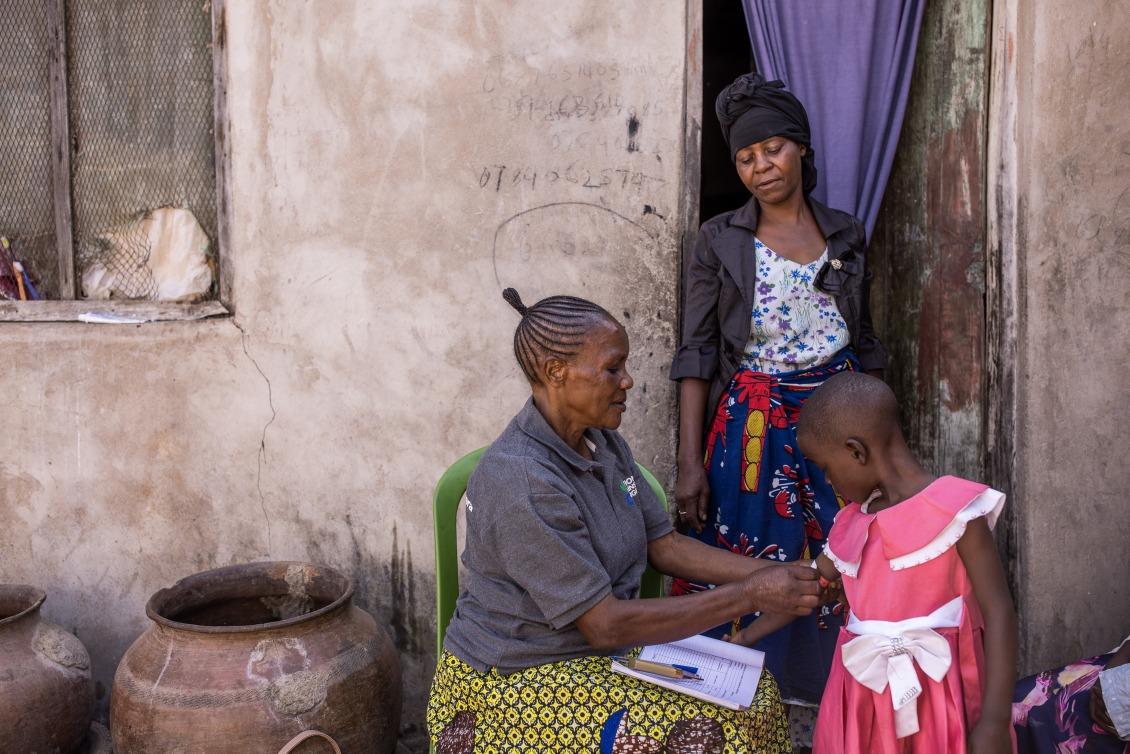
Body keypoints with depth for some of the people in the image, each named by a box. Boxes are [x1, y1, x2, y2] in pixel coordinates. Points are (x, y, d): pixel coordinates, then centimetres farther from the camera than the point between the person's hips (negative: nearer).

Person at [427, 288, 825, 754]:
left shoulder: (602, 442, 1)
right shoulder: (521, 483, -27)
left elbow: (663, 545, 5)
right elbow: (606, 624, -26)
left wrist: (774, 575, -8)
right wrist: (751, 596, -24)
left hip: (595, 650, 8)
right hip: (512, 682, -8)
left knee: (754, 692, -4)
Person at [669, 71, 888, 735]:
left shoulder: (846, 234, 9)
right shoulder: (721, 241, 1)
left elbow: (865, 342, 15)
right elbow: (696, 353, -3)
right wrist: (691, 463, -10)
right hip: (753, 425, -2)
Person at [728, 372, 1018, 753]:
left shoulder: (954, 510, -13)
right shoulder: (855, 521, 7)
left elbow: (999, 614, -14)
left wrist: (993, 723, -17)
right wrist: (751, 633, 26)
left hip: (935, 696, -5)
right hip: (863, 694, 6)